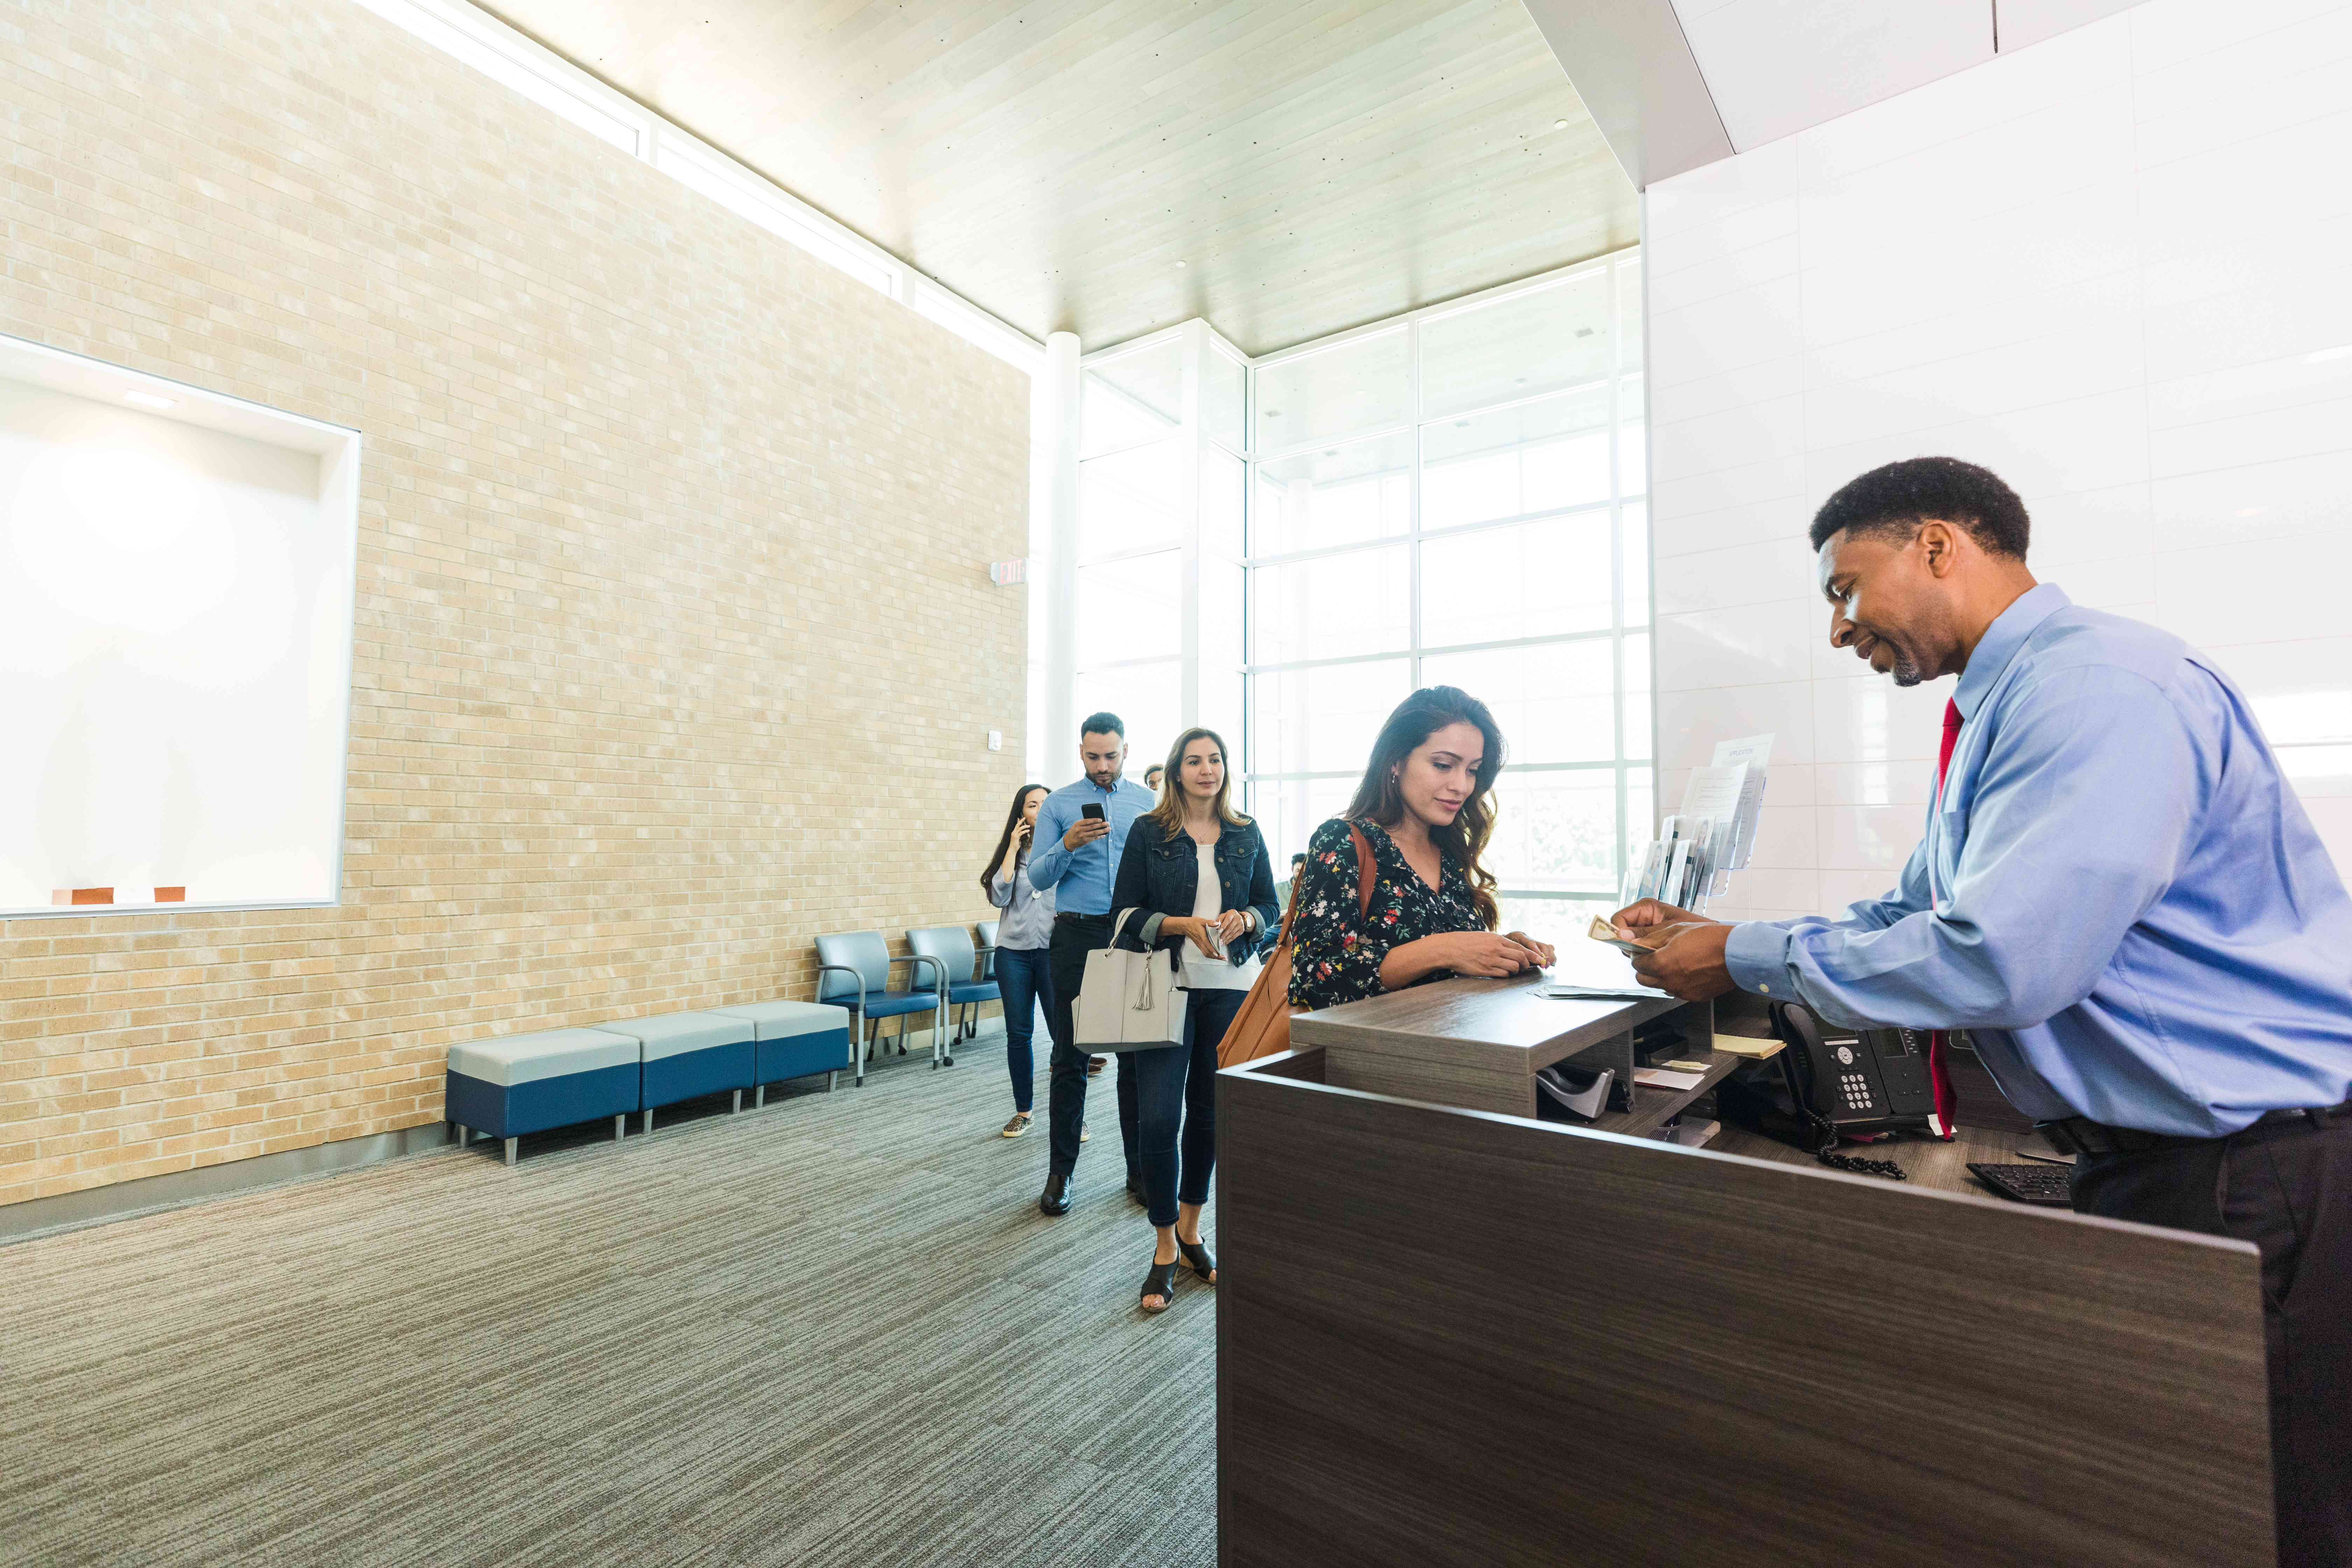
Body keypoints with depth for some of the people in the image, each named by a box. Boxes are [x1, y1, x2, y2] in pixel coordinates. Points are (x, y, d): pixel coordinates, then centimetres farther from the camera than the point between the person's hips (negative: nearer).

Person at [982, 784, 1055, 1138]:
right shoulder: (1011, 852, 10)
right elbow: (999, 897, -6)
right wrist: (1014, 848, -7)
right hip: (1014, 950, 3)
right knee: (1018, 1033, 8)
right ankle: (1022, 1112, 21)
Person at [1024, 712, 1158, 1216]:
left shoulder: (1148, 802, 8)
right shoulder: (1058, 805, 4)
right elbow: (1038, 877, -2)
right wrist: (1068, 844, -20)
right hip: (1077, 937, -1)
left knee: (1139, 1056, 7)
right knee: (1070, 1059, 5)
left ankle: (1141, 1169, 19)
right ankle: (1060, 1171, 16)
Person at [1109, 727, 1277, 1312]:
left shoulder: (1247, 835, 7)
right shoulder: (1148, 833, -1)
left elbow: (1271, 907, 10)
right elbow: (1126, 913, -3)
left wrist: (1244, 919, -11)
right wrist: (1183, 924, -18)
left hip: (1231, 988, 3)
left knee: (1210, 1113, 11)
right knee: (1158, 1118, -7)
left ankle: (1190, 1226, 34)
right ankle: (1165, 1248, 14)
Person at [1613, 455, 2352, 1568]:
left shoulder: (2096, 688, -22)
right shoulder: (2004, 711, 11)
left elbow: (1997, 961, -30)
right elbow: (1911, 919, 14)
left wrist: (1745, 960, -19)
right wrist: (1720, 937, 3)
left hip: (2259, 1178, -9)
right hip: (2147, 1157, 9)